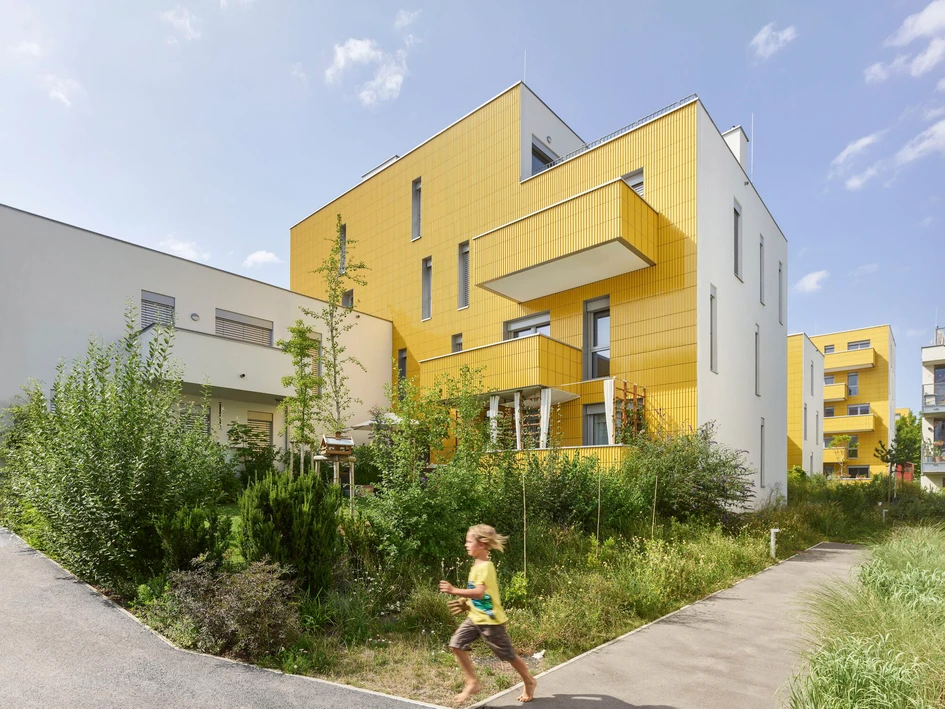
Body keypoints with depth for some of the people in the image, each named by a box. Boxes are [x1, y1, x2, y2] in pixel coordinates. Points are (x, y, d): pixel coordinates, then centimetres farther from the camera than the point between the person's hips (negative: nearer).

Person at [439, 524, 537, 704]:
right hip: (475, 617, 9)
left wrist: (454, 590, -36)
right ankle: (472, 683, 8)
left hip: (490, 620, -9)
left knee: (508, 655, 7)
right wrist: (466, 604, 11)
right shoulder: (477, 565, 6)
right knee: (456, 644, -4)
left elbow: (479, 593, -36)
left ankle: (529, 682, 31)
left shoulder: (485, 566, -24)